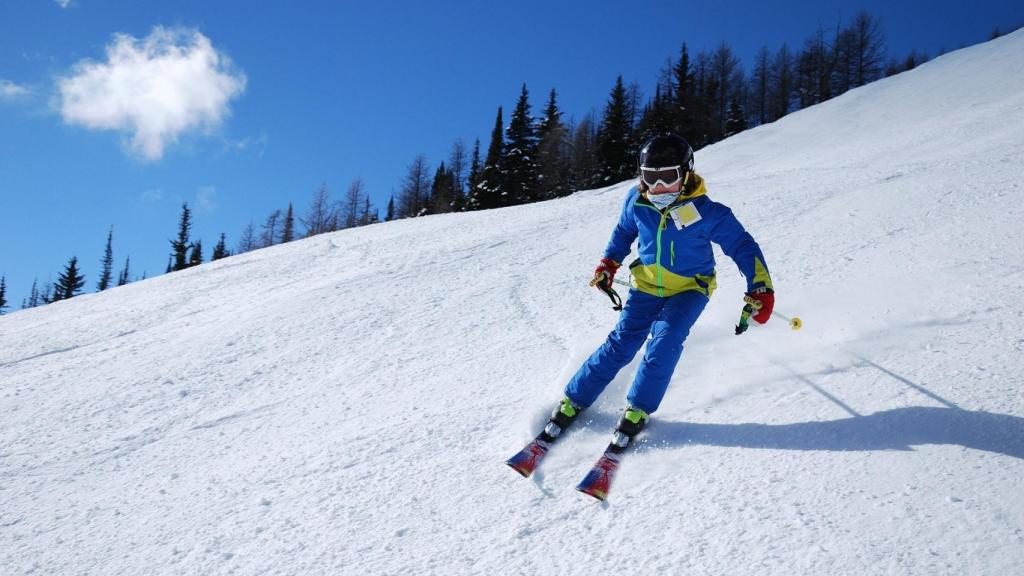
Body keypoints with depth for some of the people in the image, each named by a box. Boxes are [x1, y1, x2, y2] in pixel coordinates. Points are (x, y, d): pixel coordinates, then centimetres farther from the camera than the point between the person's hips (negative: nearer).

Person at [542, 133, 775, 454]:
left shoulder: (707, 212, -21)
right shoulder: (637, 201, -10)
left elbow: (742, 246, -13)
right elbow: (624, 231, 13)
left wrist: (760, 289, -20)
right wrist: (609, 262, 7)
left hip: (690, 288, -2)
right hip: (647, 285, 2)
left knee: (665, 339, -25)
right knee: (621, 343, -6)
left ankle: (638, 410, -10)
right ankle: (574, 400, 6)